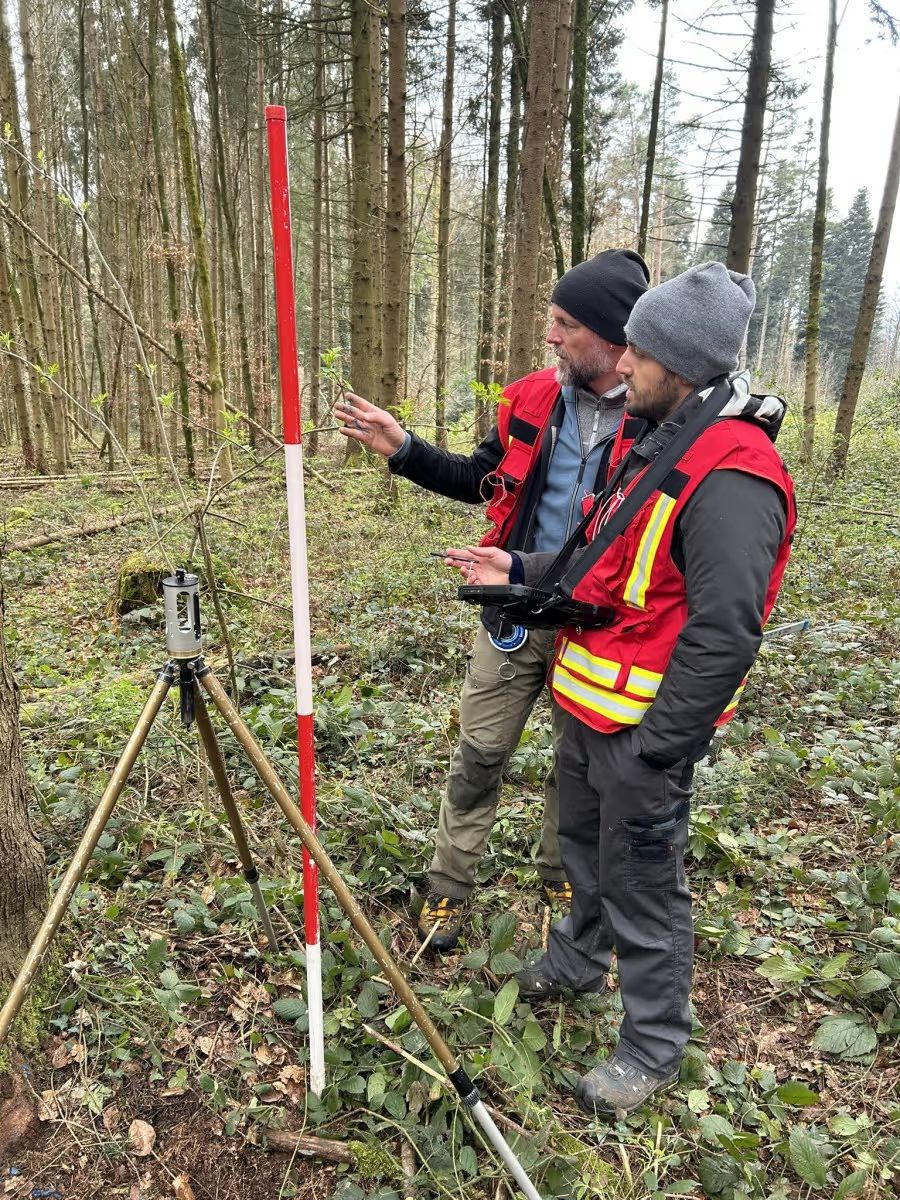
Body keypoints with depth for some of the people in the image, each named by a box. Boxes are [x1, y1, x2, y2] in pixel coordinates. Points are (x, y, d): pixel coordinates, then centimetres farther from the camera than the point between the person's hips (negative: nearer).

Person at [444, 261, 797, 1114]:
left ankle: (653, 1048, 29)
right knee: (582, 841, 26)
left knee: (640, 884, 7)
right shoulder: (647, 442, 8)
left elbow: (724, 636, -26)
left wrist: (655, 752, -22)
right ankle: (578, 961, 51)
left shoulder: (730, 478, -24)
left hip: (645, 724, -9)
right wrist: (522, 571, 6)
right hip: (588, 702, 9)